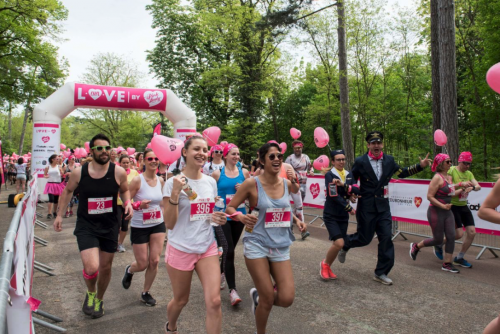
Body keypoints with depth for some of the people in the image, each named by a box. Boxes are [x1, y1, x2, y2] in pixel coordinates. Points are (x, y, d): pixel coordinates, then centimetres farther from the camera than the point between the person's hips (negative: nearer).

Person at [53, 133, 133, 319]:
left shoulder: (118, 172, -10)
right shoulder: (78, 172, -8)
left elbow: (125, 190, 8)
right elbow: (68, 190, 11)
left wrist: (128, 203, -12)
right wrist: (59, 214, 11)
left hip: (110, 226, 1)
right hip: (86, 226, -1)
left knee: (105, 267, 14)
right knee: (91, 268, -17)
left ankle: (99, 300, 43)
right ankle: (90, 292, 20)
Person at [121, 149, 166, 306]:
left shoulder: (161, 181, 1)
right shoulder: (137, 180, -15)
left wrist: (163, 216, 11)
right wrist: (139, 204, -30)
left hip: (158, 225, 4)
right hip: (139, 227, -4)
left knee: (155, 261, 1)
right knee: (142, 264, 4)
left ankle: (146, 293, 23)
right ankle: (129, 270, 41)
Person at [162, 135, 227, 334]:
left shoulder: (211, 182, 4)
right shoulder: (173, 183, -12)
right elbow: (169, 224, -14)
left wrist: (219, 218, -5)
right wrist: (175, 193, -26)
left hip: (208, 247, 4)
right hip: (180, 249, -4)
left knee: (214, 301, -5)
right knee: (180, 300, 16)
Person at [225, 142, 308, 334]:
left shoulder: (287, 184, 3)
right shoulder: (252, 183, -11)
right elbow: (230, 208, -4)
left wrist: (295, 219, 5)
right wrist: (242, 217, -24)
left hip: (281, 247, 5)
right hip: (257, 245, -4)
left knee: (287, 299, -4)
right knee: (268, 299, 1)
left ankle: (257, 296, 30)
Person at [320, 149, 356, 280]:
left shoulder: (348, 175, 8)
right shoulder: (329, 175, -11)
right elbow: (334, 196, -17)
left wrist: (342, 184, -22)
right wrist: (350, 208, -11)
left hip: (343, 216, 6)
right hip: (331, 215, -6)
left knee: (338, 244, 4)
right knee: (339, 243, -16)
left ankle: (327, 267, 26)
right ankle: (325, 264, 9)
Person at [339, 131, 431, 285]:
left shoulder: (389, 160, 6)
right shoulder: (360, 161, -6)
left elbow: (401, 173, 19)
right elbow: (351, 180, 0)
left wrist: (420, 166, 10)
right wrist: (352, 191, -20)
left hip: (383, 207, 4)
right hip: (366, 207, -4)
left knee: (386, 238, 0)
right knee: (364, 238, 3)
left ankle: (381, 273, 14)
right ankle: (344, 245, 36)